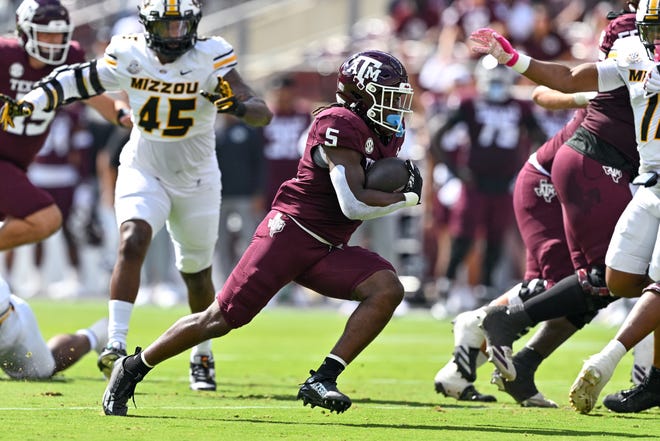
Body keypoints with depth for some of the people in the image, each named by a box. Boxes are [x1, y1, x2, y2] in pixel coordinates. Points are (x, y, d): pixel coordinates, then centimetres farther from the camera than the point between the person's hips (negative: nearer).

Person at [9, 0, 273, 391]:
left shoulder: (210, 59, -20)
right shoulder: (129, 56, -15)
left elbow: (263, 113, -25)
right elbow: (78, 81, -3)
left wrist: (236, 105, -46)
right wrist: (30, 101, -16)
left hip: (196, 182, 0)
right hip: (143, 172, 0)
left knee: (197, 274, 14)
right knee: (132, 243, -26)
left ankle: (203, 357, 37)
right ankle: (116, 346, -28)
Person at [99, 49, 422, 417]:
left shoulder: (390, 135, 12)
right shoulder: (341, 125, -16)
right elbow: (353, 204, -23)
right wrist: (406, 198, -11)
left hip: (328, 250, 8)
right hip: (290, 232, -8)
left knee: (389, 290, -17)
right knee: (222, 319, -6)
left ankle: (322, 381, -19)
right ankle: (134, 368, 13)